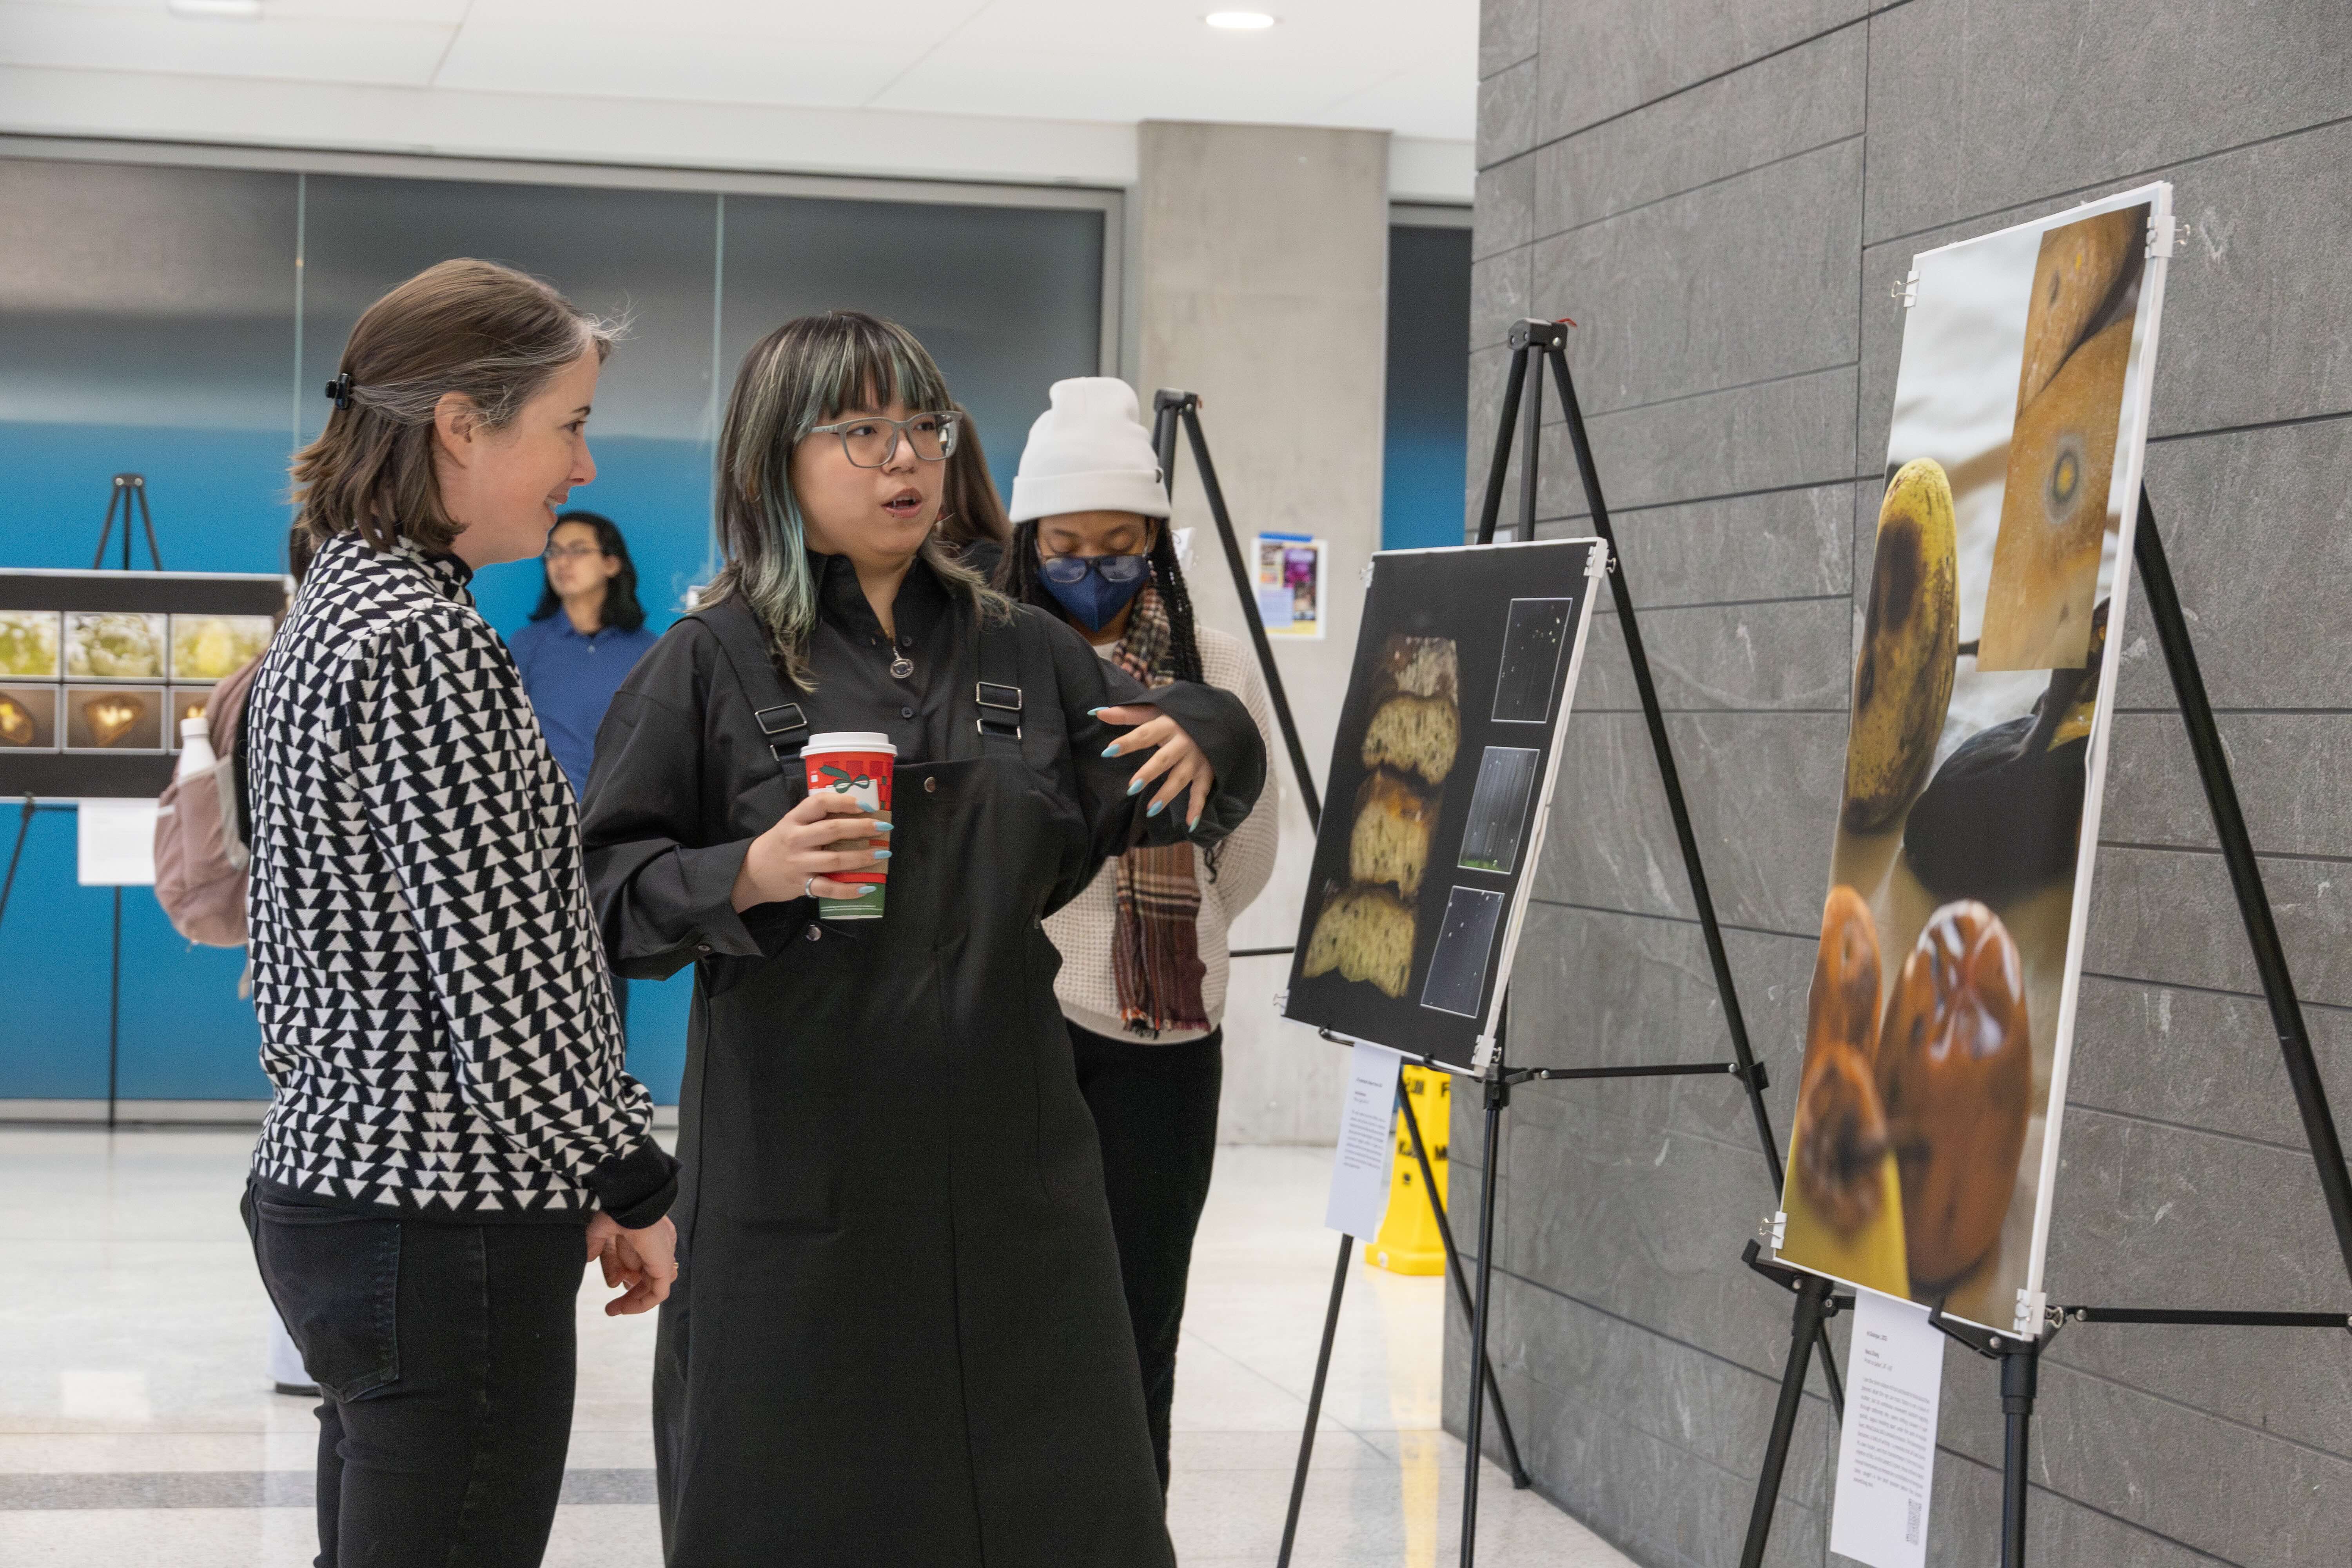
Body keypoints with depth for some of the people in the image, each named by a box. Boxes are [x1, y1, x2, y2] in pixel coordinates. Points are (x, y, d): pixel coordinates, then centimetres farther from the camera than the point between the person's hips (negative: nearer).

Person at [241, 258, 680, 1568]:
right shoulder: (424, 645, -16)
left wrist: (560, 1190, 17)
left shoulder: (338, 609, 14)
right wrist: (635, 1186, -8)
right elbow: (507, 967, -20)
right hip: (444, 1219, -10)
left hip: (335, 1179, 10)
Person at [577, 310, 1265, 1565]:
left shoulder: (1023, 653, 14)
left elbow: (1141, 800, 21)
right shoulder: (712, 664, 2)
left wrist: (1200, 747, -2)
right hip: (798, 1168, -3)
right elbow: (600, 888, -1)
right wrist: (748, 877, -19)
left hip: (1009, 1166, 4)